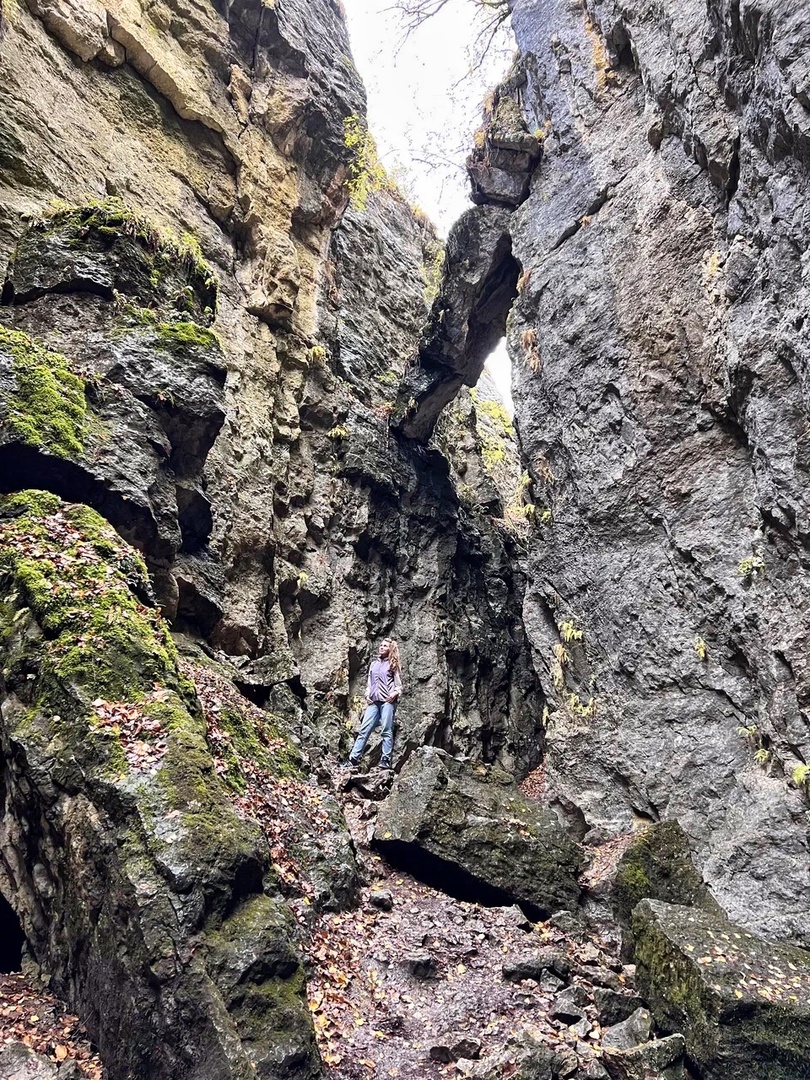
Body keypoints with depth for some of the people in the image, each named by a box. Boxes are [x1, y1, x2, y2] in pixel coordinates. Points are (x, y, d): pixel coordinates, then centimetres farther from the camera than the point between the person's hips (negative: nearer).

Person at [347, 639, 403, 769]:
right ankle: (353, 758, -3)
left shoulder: (393, 664, 9)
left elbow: (399, 684, 5)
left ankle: (385, 760, -3)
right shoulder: (374, 663, 21)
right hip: (373, 701, 4)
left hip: (388, 701, -4)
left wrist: (395, 693, -13)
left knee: (387, 730, -6)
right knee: (364, 730, -2)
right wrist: (367, 695, 7)